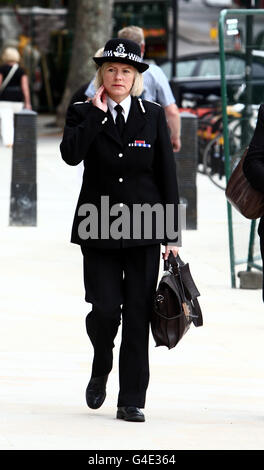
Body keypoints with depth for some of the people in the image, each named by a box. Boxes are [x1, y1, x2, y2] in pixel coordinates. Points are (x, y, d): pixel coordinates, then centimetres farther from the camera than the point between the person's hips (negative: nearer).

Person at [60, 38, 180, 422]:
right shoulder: (83, 114, 4)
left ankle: (132, 400, 5)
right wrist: (97, 112, -13)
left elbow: (167, 175, 6)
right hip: (99, 230, -1)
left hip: (144, 229, 1)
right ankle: (101, 368, 24)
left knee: (138, 314, -1)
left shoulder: (153, 116, 6)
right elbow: (71, 154, -16)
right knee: (105, 309, -8)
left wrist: (172, 233, 2)